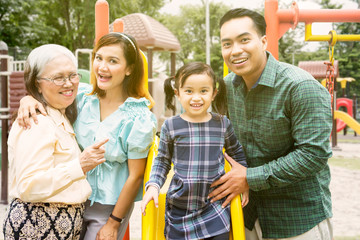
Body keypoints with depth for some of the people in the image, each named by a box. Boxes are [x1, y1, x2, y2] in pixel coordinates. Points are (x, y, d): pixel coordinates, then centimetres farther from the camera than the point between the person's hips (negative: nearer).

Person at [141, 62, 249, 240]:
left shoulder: (223, 124, 1)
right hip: (179, 208, 0)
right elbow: (162, 161, 7)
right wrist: (153, 185, -6)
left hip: (215, 206, 1)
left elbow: (238, 153, 17)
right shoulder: (170, 126, -3)